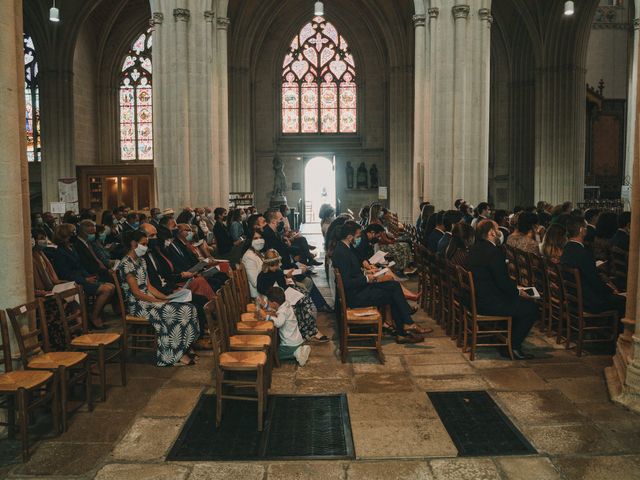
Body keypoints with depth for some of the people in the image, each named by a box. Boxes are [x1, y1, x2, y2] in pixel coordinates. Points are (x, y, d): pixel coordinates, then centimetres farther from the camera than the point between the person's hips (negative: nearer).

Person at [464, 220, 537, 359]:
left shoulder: (474, 249, 9)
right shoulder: (494, 251, -21)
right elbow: (503, 281, -20)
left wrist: (514, 288, 16)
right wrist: (517, 290, -1)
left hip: (476, 299, 10)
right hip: (489, 303, -10)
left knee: (517, 302, 26)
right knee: (531, 308, 1)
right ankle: (513, 347, 9)